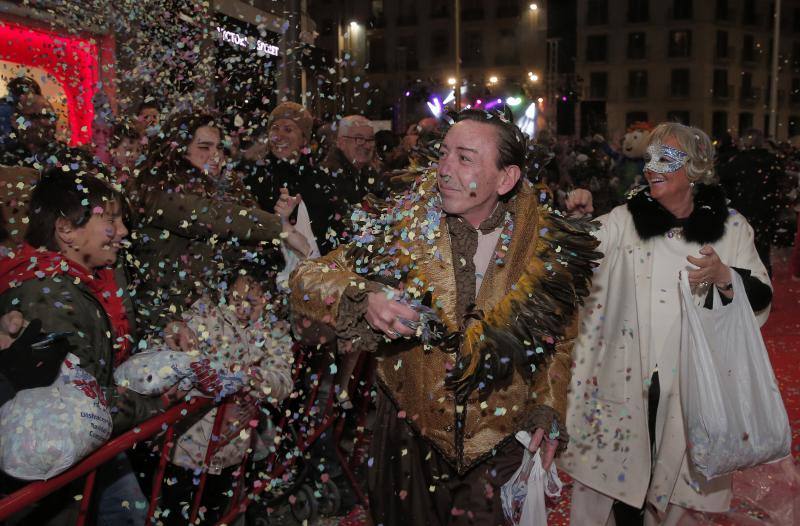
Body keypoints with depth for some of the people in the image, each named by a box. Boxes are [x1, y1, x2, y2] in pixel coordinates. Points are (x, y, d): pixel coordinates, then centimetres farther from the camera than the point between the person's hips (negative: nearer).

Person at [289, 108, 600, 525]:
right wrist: (363, 300, -32)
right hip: (411, 440, 0)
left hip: (503, 447, 0)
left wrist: (548, 408, -3)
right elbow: (308, 281, -13)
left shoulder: (548, 245, -9)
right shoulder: (406, 229, -13)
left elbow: (558, 338, 7)